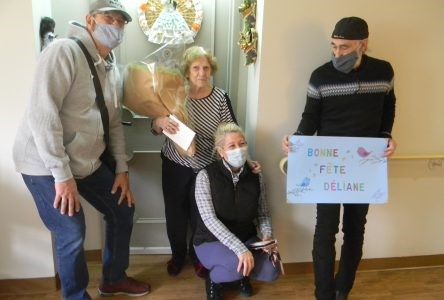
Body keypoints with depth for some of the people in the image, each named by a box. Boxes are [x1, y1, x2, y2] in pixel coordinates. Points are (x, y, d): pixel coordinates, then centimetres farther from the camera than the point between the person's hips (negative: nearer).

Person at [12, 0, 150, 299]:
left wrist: (122, 169, 7)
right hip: (46, 165, -8)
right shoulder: (64, 51, -17)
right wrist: (62, 174, -26)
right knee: (72, 235, -4)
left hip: (88, 162, 8)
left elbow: (114, 122, 12)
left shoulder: (111, 69, 9)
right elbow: (41, 114, -25)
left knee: (123, 210, 13)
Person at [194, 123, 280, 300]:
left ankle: (241, 273, 16)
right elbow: (209, 219, -25)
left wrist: (267, 235, -18)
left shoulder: (255, 175, -5)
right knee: (239, 264, -34)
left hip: (246, 238, 4)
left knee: (272, 271, -19)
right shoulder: (206, 176, -17)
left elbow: (263, 213, 3)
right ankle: (213, 277, 3)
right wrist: (239, 249, -34)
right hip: (211, 241, -4)